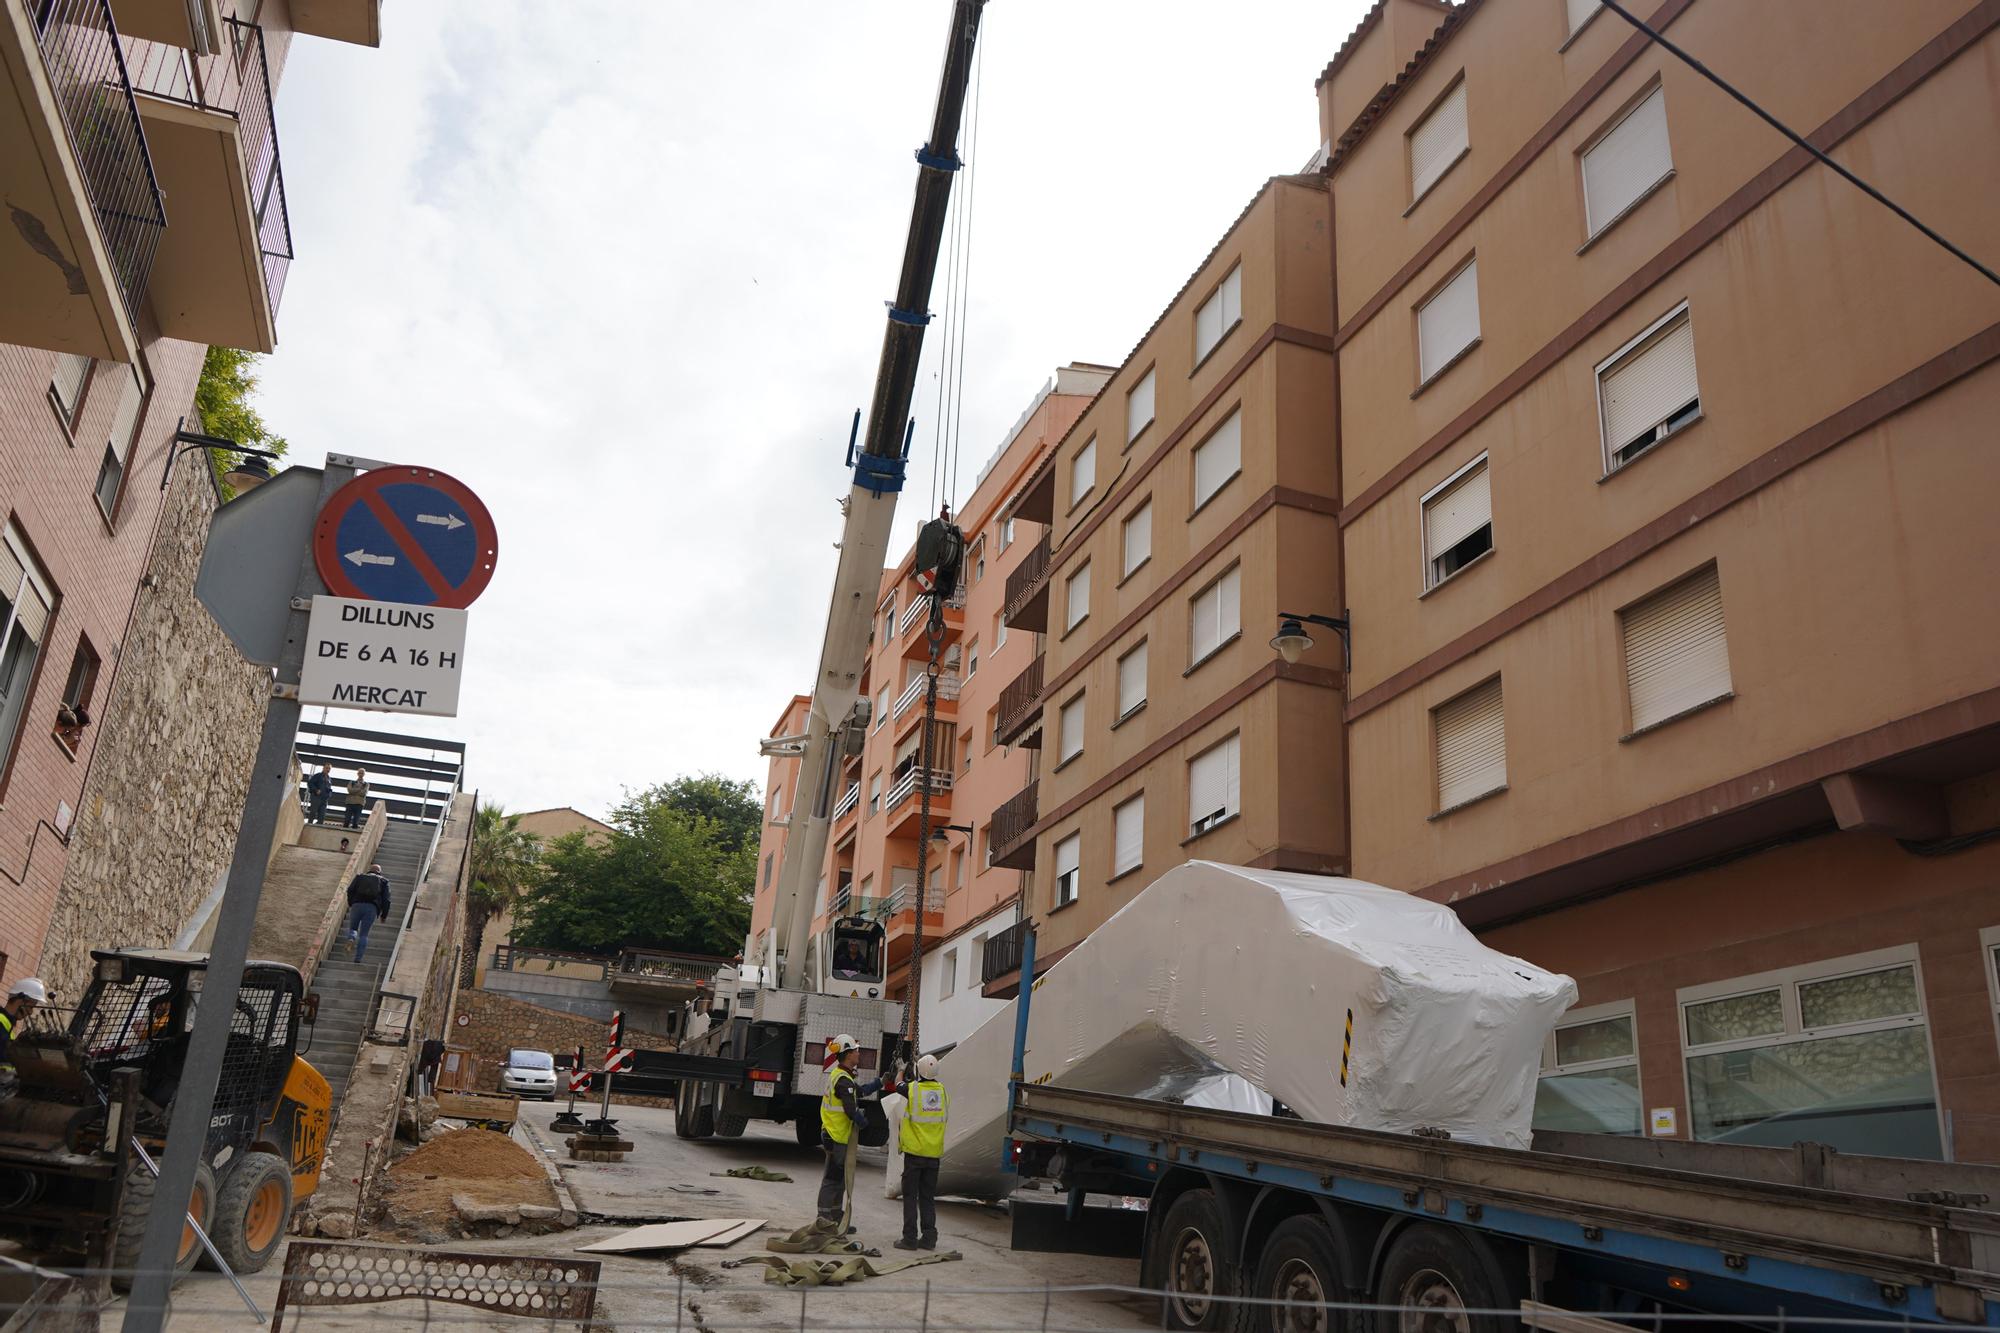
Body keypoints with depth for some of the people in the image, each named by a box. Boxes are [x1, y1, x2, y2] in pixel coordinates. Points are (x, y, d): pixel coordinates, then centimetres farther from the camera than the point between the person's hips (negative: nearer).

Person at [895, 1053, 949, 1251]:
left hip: (914, 1151, -4)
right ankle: (929, 1238, 12)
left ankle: (910, 1238, 2)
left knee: (910, 1195, 4)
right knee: (928, 1197, 12)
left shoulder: (912, 1089, -13)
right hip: (934, 1153, 4)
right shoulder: (942, 1091, -2)